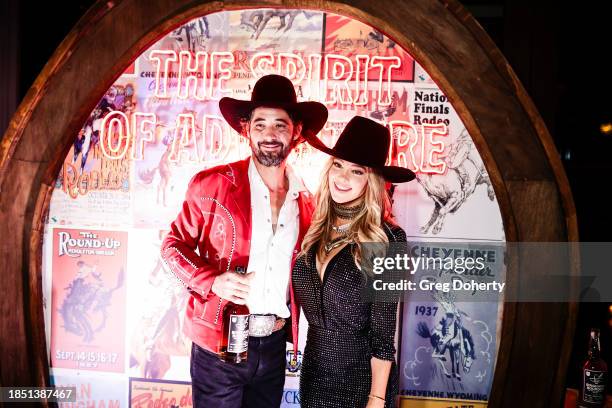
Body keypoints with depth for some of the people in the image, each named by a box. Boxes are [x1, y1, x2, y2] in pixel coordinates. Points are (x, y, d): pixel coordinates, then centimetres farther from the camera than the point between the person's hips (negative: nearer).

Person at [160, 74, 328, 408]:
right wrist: (212, 280, -18)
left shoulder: (304, 201, 2)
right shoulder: (211, 184, -9)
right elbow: (173, 244, -4)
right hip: (219, 343, -3)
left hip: (274, 345, 4)